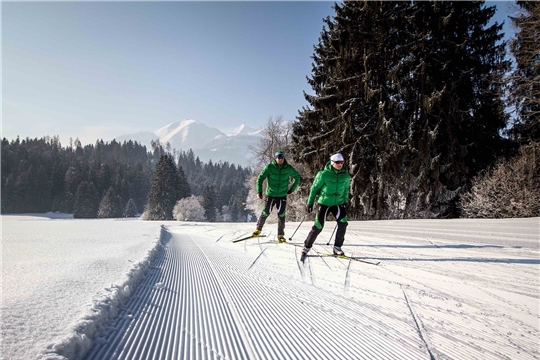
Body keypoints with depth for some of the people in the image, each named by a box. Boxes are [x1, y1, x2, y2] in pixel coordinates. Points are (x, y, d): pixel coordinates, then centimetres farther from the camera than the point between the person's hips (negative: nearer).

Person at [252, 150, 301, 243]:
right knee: (265, 213, 0)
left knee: (281, 215, -5)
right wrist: (259, 191, -12)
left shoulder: (288, 168, -2)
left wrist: (292, 189, 11)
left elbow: (297, 178, 14)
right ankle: (258, 229, 22)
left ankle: (280, 235, 5)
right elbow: (260, 178, -4)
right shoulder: (269, 167, -7)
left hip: (282, 196, 1)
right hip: (271, 194, -1)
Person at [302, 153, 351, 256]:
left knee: (343, 222, -17)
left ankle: (337, 247, -2)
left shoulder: (346, 176, -3)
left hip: (338, 203, 3)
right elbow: (314, 188, -5)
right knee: (318, 226, -4)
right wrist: (310, 203, -3)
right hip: (324, 203, -3)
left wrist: (345, 202, 15)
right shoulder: (324, 174, -14)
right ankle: (307, 246, 16)